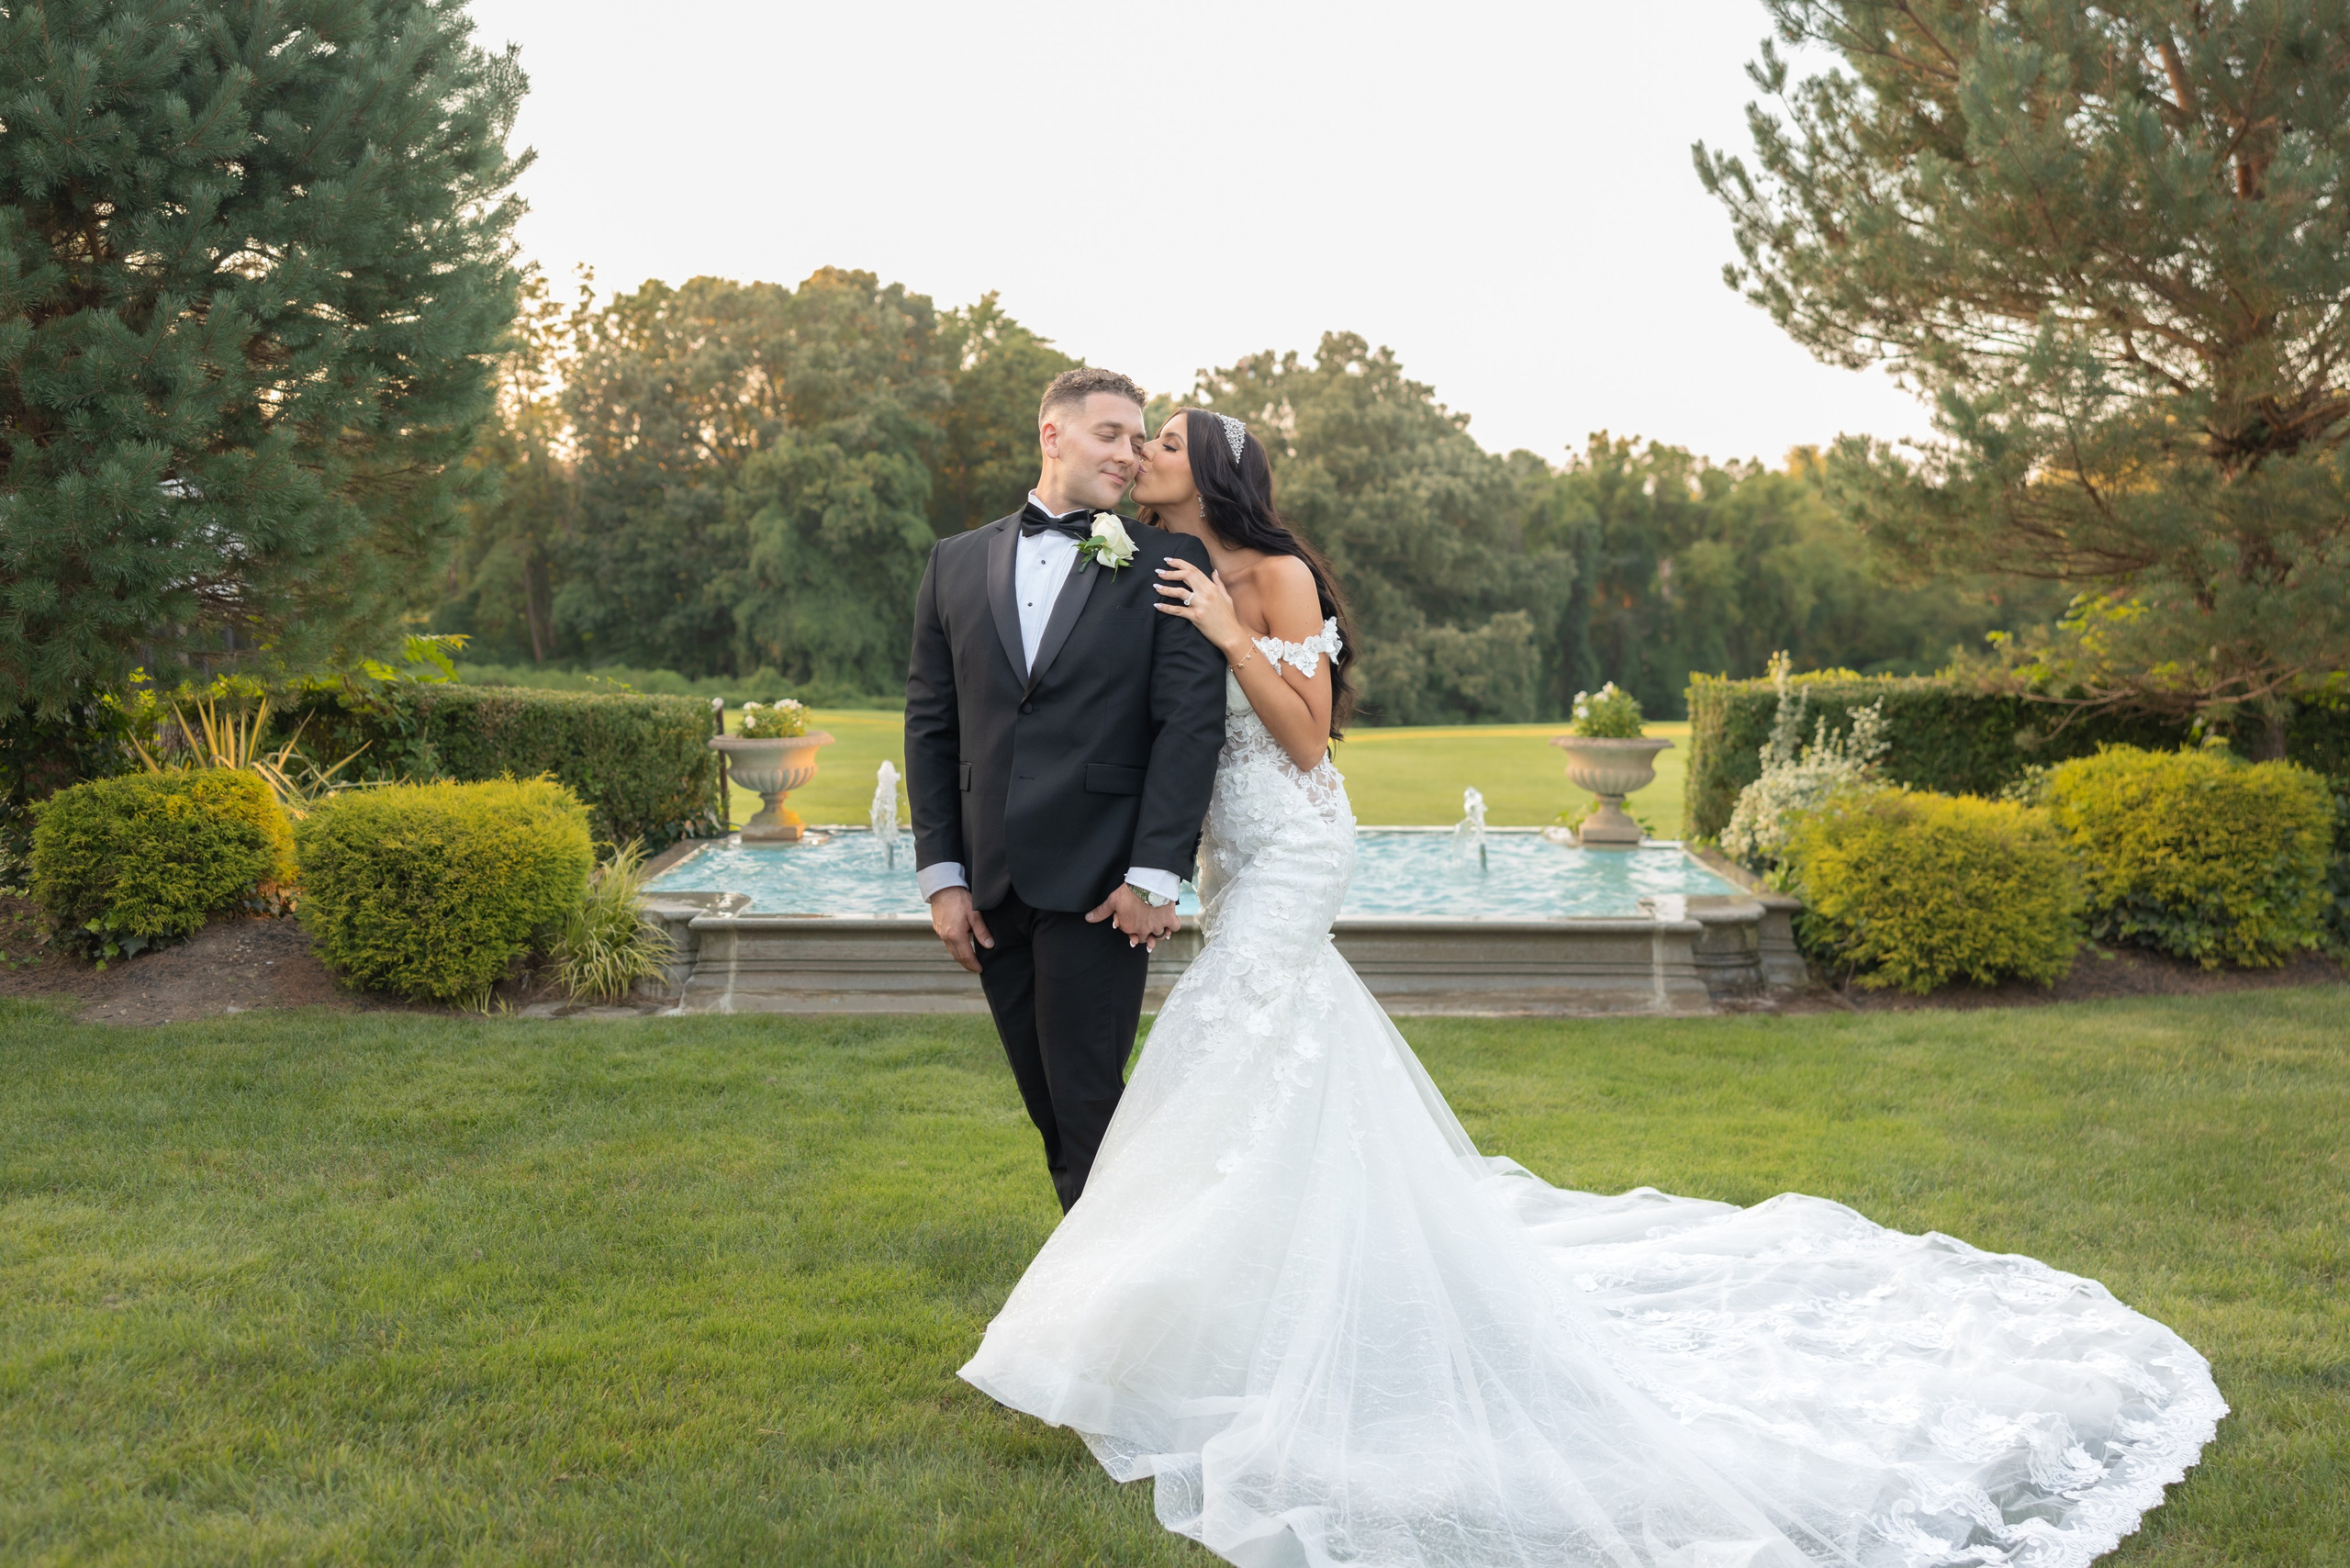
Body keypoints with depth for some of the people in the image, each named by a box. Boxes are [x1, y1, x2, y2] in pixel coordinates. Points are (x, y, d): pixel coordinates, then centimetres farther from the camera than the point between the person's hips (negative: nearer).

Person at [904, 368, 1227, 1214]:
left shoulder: (1166, 563, 0)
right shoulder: (958, 562, 10)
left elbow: (1191, 721, -6)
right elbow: (929, 724, 10)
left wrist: (1155, 874, -13)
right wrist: (940, 874, 4)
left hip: (1099, 886, -4)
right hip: (992, 890, 4)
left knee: (1088, 1105, -3)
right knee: (1050, 1109, 13)